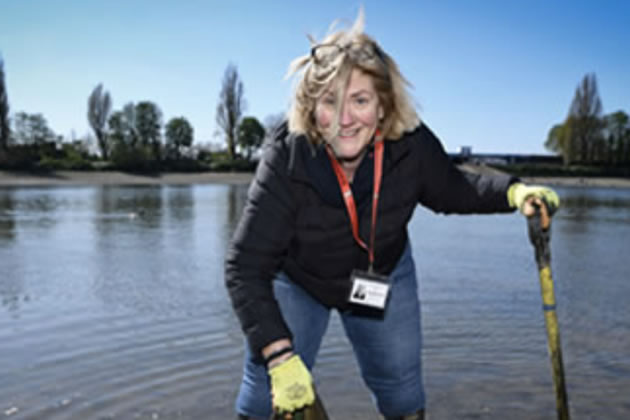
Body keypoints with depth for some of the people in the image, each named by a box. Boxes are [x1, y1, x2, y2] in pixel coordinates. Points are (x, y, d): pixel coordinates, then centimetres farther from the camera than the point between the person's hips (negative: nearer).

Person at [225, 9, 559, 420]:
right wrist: (280, 356, -42)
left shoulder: (412, 145, -26)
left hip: (384, 276, 3)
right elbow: (244, 269, -34)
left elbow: (451, 190, -3)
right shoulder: (285, 160, -34)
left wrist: (513, 192, -20)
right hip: (296, 281, -2)